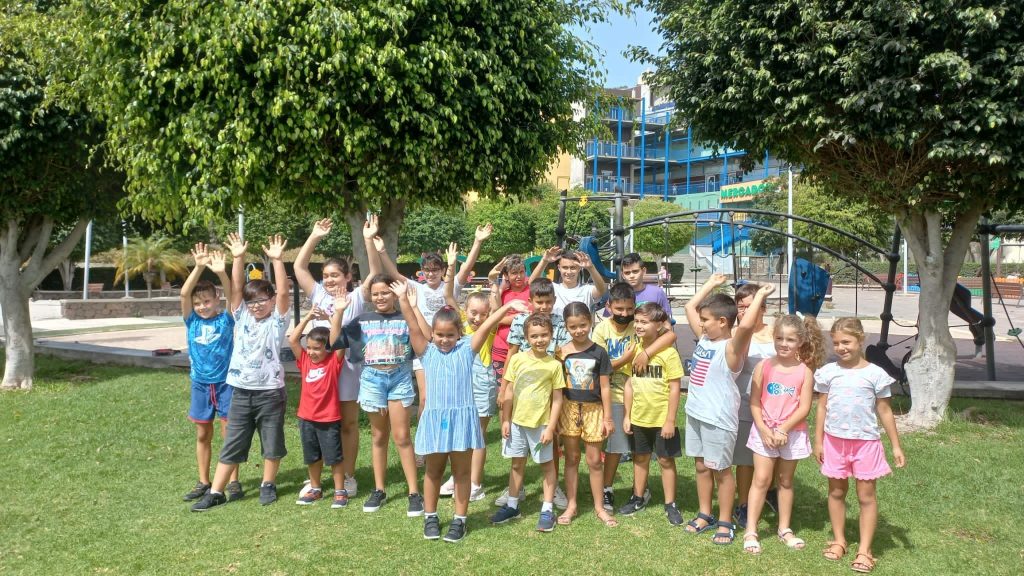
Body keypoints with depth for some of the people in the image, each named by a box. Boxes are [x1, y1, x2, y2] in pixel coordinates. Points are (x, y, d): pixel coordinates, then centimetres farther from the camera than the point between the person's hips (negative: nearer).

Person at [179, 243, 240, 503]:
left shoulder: (226, 319, -4)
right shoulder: (192, 320, 0)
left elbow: (233, 295, -20)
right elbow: (184, 293, -13)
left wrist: (221, 272, -36)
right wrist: (199, 267, -24)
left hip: (225, 382, -3)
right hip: (200, 384, 3)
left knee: (229, 433, 1)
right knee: (203, 435, 12)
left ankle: (233, 481, 10)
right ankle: (204, 482, 23)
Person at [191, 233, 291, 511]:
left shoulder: (277, 320, -1)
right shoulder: (242, 317, 7)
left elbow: (283, 292, -14)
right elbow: (235, 288, -2)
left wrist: (277, 260, -20)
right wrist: (238, 257, -10)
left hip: (270, 391, -3)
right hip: (241, 391, 3)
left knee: (272, 442, 9)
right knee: (232, 445, 8)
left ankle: (268, 485, 27)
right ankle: (216, 492, 14)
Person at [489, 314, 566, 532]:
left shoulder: (554, 365, -8)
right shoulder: (517, 360, -3)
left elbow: (557, 399, -5)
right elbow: (509, 392, 3)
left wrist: (551, 427, -9)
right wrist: (505, 420, 1)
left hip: (541, 423, -2)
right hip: (517, 421, 2)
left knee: (547, 465, 8)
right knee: (517, 464, 15)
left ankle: (547, 510, 18)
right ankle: (512, 506, 28)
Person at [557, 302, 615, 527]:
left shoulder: (599, 353, -5)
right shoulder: (562, 353, -3)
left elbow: (604, 388, -2)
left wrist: (607, 417, -2)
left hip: (593, 409, -1)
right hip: (569, 408, 1)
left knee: (594, 460, 7)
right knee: (571, 458, 11)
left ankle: (599, 507, 21)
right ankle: (571, 505, 22)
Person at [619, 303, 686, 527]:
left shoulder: (668, 353, -15)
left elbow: (674, 388, -12)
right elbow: (629, 384, 6)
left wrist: (670, 420, -13)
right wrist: (627, 416, 4)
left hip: (662, 419, -4)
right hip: (638, 418, 4)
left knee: (666, 460, 8)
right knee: (640, 458, 18)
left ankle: (670, 504, 21)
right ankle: (638, 498, 33)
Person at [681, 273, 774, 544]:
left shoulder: (731, 348, -18)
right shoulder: (704, 339, 5)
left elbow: (745, 326, -39)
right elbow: (689, 307, 14)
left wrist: (760, 295, -28)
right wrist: (711, 283, 14)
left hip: (718, 418, -8)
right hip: (695, 413, 8)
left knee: (720, 470, 5)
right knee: (701, 466, 17)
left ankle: (725, 523, 19)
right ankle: (705, 515, 31)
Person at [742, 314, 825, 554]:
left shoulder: (805, 371, -6)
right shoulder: (763, 366, -5)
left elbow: (804, 408, -9)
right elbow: (754, 402, -5)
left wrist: (783, 430, -16)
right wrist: (764, 430, -14)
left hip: (792, 433, 1)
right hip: (765, 431, -1)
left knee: (786, 481, 14)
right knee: (761, 480, -1)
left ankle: (784, 529, 27)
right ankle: (750, 531, 4)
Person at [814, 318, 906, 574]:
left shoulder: (875, 374, -5)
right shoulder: (828, 372, -1)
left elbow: (885, 412, 1)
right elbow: (822, 408, 4)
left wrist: (896, 446, 1)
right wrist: (818, 441, 2)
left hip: (866, 441, -2)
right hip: (834, 440, 2)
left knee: (866, 495, 3)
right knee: (836, 491, 12)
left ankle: (864, 550, 12)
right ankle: (839, 541, 27)